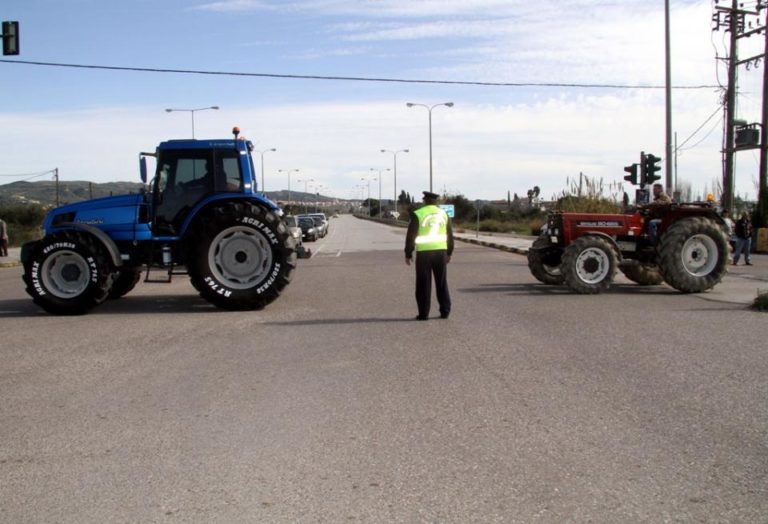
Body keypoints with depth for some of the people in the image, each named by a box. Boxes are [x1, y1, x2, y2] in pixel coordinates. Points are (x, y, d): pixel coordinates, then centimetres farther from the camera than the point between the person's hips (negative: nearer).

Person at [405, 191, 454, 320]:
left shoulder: (418, 214, -6)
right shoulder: (443, 214, 8)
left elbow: (411, 236, -6)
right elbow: (450, 235, 13)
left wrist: (408, 254, 2)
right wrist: (449, 253, 21)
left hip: (424, 253, -3)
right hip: (441, 251, 4)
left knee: (424, 284, 3)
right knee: (442, 283, 12)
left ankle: (423, 313, 3)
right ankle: (445, 311, 13)